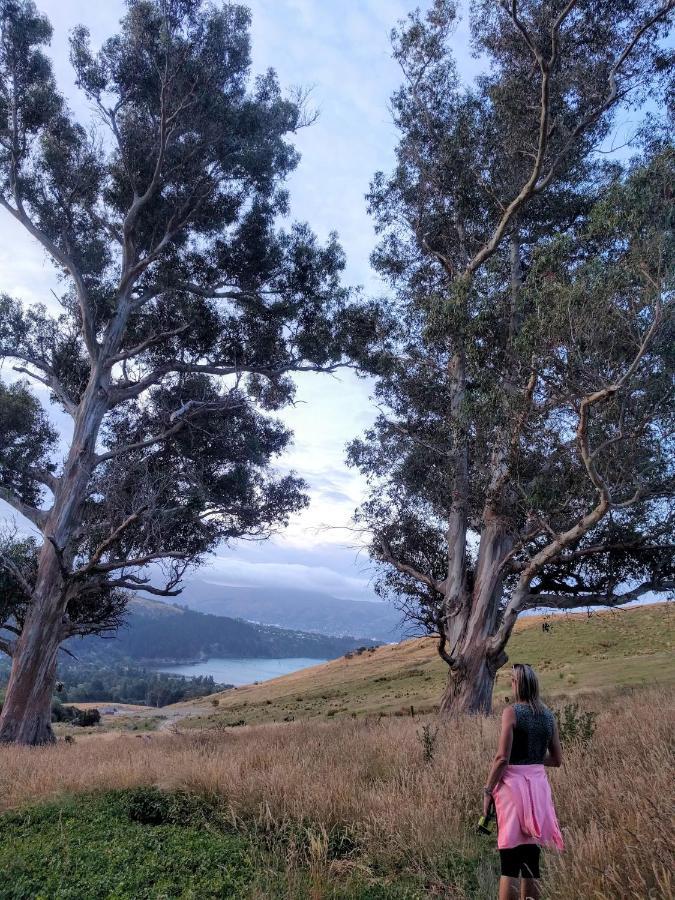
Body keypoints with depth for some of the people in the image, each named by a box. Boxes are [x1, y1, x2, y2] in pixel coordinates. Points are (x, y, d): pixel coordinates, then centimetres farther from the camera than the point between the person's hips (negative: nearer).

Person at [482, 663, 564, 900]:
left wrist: (487, 790, -7)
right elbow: (557, 759, 11)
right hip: (538, 783, 6)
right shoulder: (549, 716, 5)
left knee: (509, 861, 0)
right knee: (531, 858, 14)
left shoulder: (511, 712, -11)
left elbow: (502, 758, -15)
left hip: (513, 783, -6)